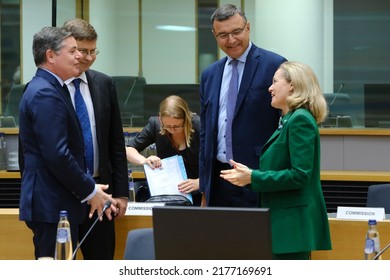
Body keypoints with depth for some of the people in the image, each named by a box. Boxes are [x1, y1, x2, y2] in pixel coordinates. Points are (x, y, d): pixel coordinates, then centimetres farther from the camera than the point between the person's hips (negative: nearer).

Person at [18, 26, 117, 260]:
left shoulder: (46, 89, 17)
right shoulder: (46, 94, -16)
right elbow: (57, 155, -23)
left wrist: (88, 189, 13)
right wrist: (90, 191, -12)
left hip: (53, 204, 11)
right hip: (52, 205, -11)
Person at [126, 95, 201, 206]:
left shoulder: (199, 126, -13)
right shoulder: (155, 124, -5)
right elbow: (128, 150, 5)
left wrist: (199, 182, -28)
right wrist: (144, 160, -15)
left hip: (197, 196, -4)